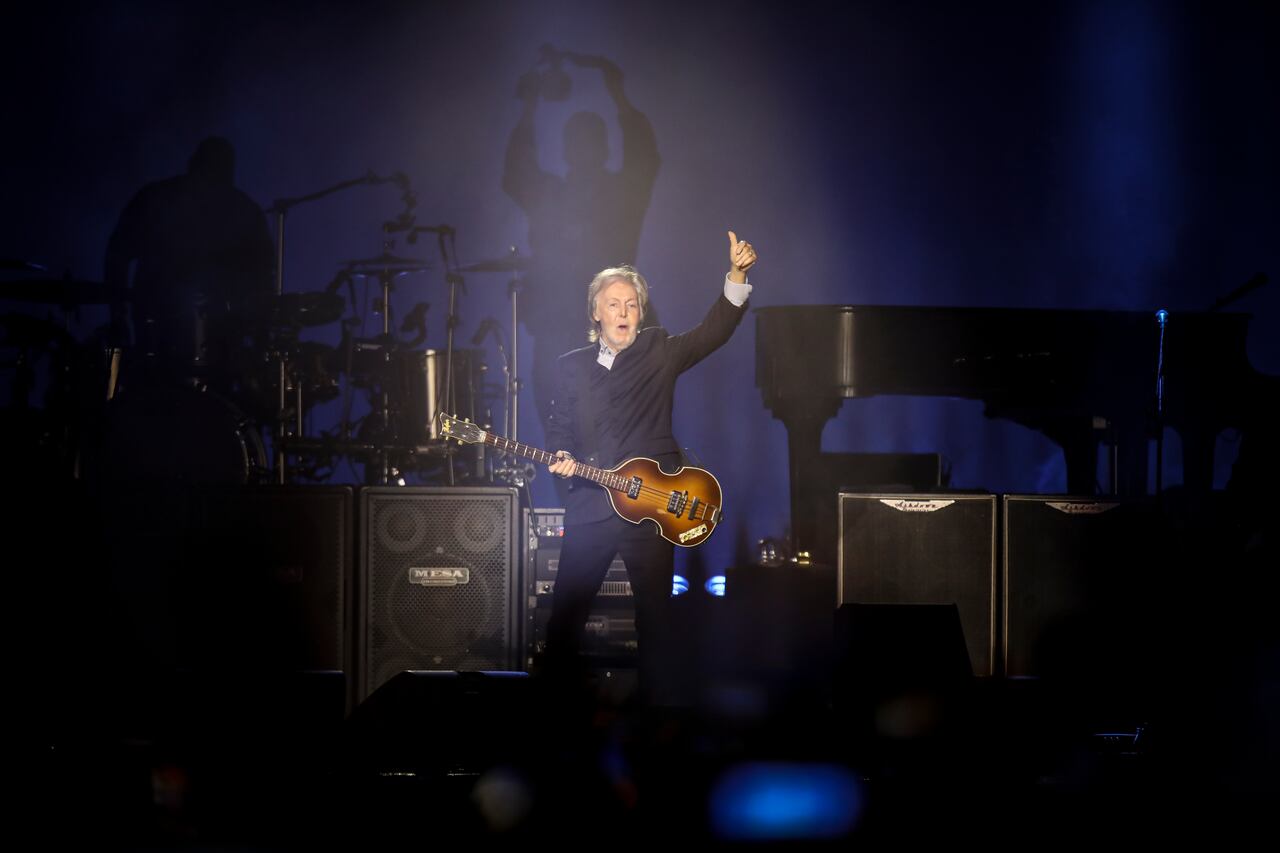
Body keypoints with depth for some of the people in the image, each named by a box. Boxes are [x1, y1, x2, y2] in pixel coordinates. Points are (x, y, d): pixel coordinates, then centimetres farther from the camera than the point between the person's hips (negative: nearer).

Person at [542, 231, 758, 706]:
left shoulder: (660, 353, 5)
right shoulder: (572, 365, 12)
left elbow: (715, 329, -6)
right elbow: (560, 429, 14)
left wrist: (737, 275, -19)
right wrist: (562, 457, -8)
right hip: (589, 507, 2)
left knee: (654, 619, 1)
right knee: (564, 616, 2)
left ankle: (657, 704, 10)